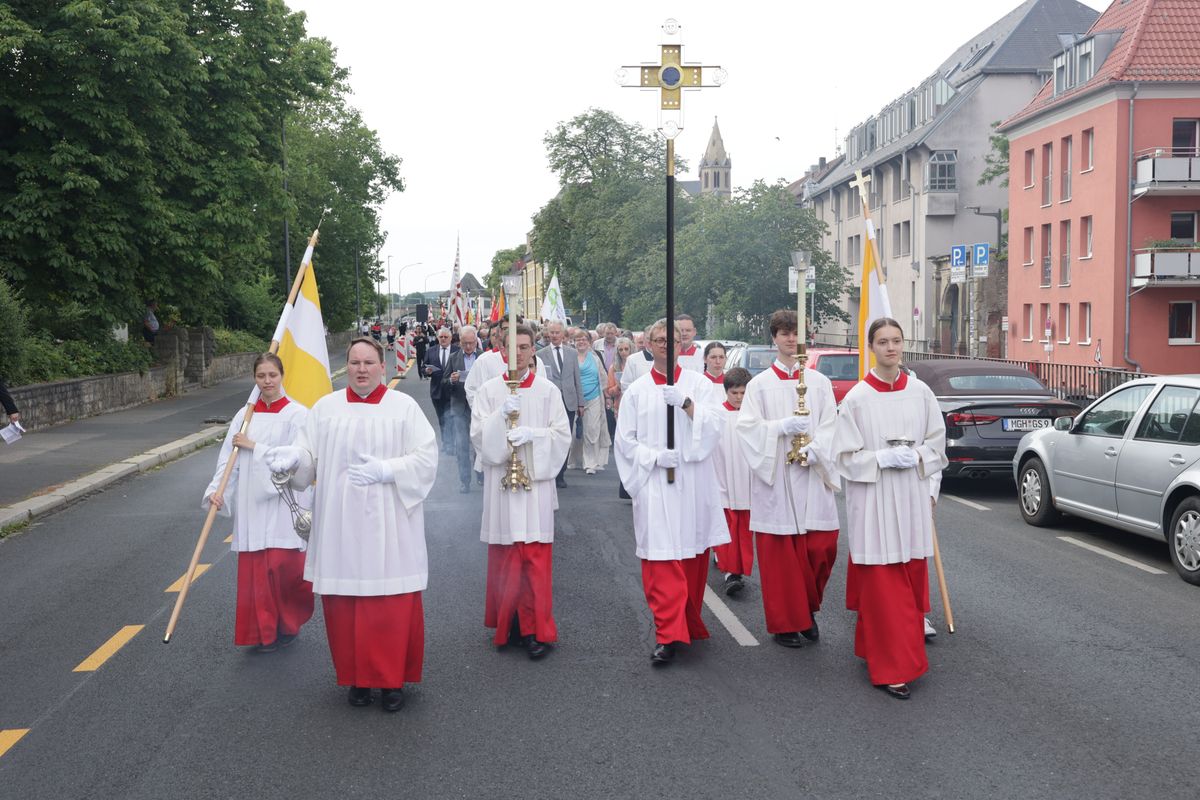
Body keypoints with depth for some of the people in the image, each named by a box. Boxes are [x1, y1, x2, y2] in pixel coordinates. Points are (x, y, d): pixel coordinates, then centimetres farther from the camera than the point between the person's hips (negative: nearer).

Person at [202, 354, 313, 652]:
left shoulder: (297, 414, -5)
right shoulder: (245, 415, 8)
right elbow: (228, 456, 3)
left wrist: (254, 446, -11)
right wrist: (217, 489, -11)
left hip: (284, 501, -4)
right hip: (251, 502, 4)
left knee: (283, 565, -4)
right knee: (254, 569, 4)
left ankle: (288, 624, 20)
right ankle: (264, 631, 17)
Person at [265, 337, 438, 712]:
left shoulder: (404, 407, 2)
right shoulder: (325, 408, 9)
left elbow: (426, 458, -4)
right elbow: (309, 455, 7)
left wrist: (385, 470, -17)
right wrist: (293, 456, -16)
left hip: (388, 526, -2)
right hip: (340, 526, 2)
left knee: (392, 605, -2)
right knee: (344, 603, 3)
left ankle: (392, 679, 12)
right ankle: (357, 678, 18)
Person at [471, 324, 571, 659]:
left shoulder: (548, 390, 4)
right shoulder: (488, 391, 5)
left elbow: (562, 435, 1)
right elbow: (478, 436, -1)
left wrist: (531, 434, -14)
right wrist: (501, 415, -16)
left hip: (536, 481, -1)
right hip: (501, 481, 1)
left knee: (536, 558, -3)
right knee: (503, 558, 6)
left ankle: (535, 629, 3)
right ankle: (507, 623, 20)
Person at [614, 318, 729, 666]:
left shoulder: (697, 383, 7)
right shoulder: (637, 390, 7)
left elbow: (713, 425, -5)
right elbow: (625, 440, 5)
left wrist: (685, 402, -19)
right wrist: (656, 457, -10)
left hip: (693, 482, 1)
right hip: (654, 485, -1)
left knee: (693, 554, 9)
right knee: (661, 558, -8)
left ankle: (689, 622, 27)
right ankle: (668, 636, -8)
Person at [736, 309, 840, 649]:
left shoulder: (819, 382, 9)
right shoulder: (760, 384, 3)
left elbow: (830, 426, 3)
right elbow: (748, 427, -4)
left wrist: (813, 450, -14)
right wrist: (781, 426, -18)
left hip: (811, 475, 2)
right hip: (774, 478, -2)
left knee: (822, 547, -1)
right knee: (779, 552, 1)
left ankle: (808, 609, 23)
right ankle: (785, 622, 14)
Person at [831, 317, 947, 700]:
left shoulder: (920, 392, 3)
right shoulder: (857, 398, -6)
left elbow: (937, 439, 11)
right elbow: (845, 454, -4)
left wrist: (916, 457, -8)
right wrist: (883, 458, -16)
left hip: (912, 496, 4)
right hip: (873, 499, -4)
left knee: (912, 577, 11)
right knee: (881, 583, -3)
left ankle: (901, 650, 30)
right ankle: (891, 667, 2)